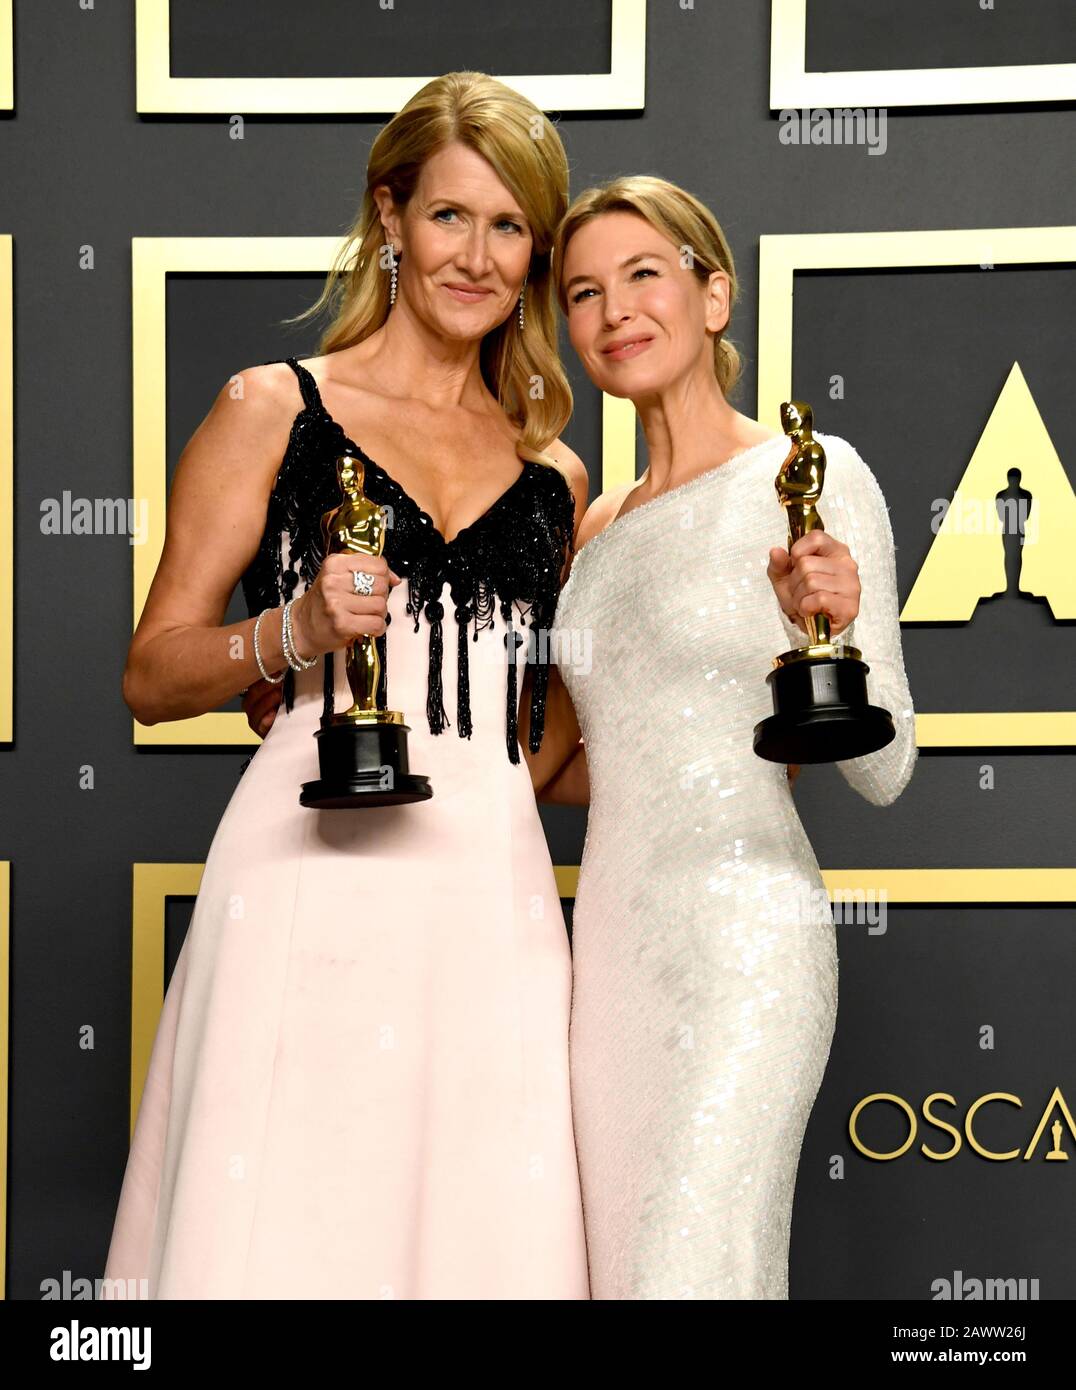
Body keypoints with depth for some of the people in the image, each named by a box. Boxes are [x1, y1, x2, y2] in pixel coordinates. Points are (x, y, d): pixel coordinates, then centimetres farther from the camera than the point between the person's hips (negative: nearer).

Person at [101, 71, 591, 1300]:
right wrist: (294, 632, -12)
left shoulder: (554, 478, 17)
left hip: (491, 892, 3)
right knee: (284, 1231, -6)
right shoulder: (275, 408, 7)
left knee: (483, 1238, 0)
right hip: (315, 874, -3)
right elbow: (151, 677, 5)